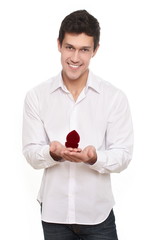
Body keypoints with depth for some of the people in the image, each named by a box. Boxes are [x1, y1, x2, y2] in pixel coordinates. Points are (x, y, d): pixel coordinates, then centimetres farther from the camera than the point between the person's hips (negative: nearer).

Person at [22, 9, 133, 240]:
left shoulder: (115, 97, -6)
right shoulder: (36, 96, -2)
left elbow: (123, 156, -6)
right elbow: (31, 153, -3)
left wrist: (94, 158, -26)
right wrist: (53, 153, -24)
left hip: (98, 212, -1)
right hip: (53, 211, 1)